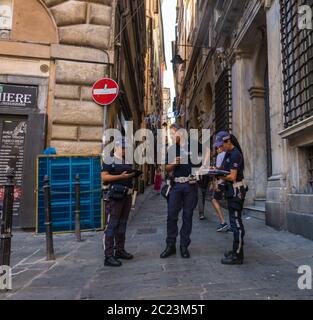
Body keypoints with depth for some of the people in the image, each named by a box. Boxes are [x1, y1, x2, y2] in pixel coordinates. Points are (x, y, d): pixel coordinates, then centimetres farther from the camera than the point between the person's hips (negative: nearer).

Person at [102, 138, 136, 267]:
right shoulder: (109, 160, -5)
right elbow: (104, 177, -14)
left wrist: (134, 175, 4)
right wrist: (121, 176, -20)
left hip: (127, 195, 8)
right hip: (114, 196, -8)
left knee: (122, 224, 15)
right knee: (111, 225, -6)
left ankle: (120, 250, 27)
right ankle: (109, 256, -1)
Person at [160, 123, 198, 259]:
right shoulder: (171, 149, 11)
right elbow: (167, 169, 13)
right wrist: (173, 163, -8)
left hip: (190, 184, -2)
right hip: (176, 184, 2)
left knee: (187, 216, 5)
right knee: (171, 215, 0)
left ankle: (184, 246, 16)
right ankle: (170, 245, 12)